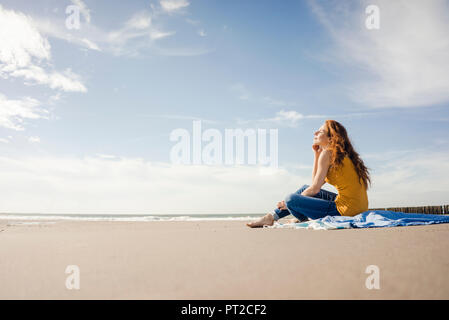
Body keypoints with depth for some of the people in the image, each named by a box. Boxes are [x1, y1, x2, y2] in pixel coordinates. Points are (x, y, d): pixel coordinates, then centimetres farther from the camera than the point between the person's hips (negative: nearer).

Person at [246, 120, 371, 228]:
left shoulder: (327, 153, -10)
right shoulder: (340, 153, 17)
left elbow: (315, 189, -11)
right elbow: (315, 183, 17)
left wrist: (288, 202, 1)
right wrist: (316, 155, 15)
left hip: (346, 210, -10)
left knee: (291, 199, -12)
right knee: (305, 188, 21)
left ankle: (306, 221, 19)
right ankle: (271, 217, 25)